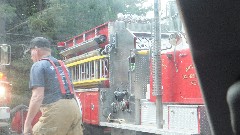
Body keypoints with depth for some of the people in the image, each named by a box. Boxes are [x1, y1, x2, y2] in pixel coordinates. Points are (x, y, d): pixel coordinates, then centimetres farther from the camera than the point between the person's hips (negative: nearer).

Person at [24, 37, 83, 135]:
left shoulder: (38, 66, 0)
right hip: (74, 108, 8)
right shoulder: (61, 65, 25)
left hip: (56, 110, -8)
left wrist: (27, 124, -12)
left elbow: (37, 96, -12)